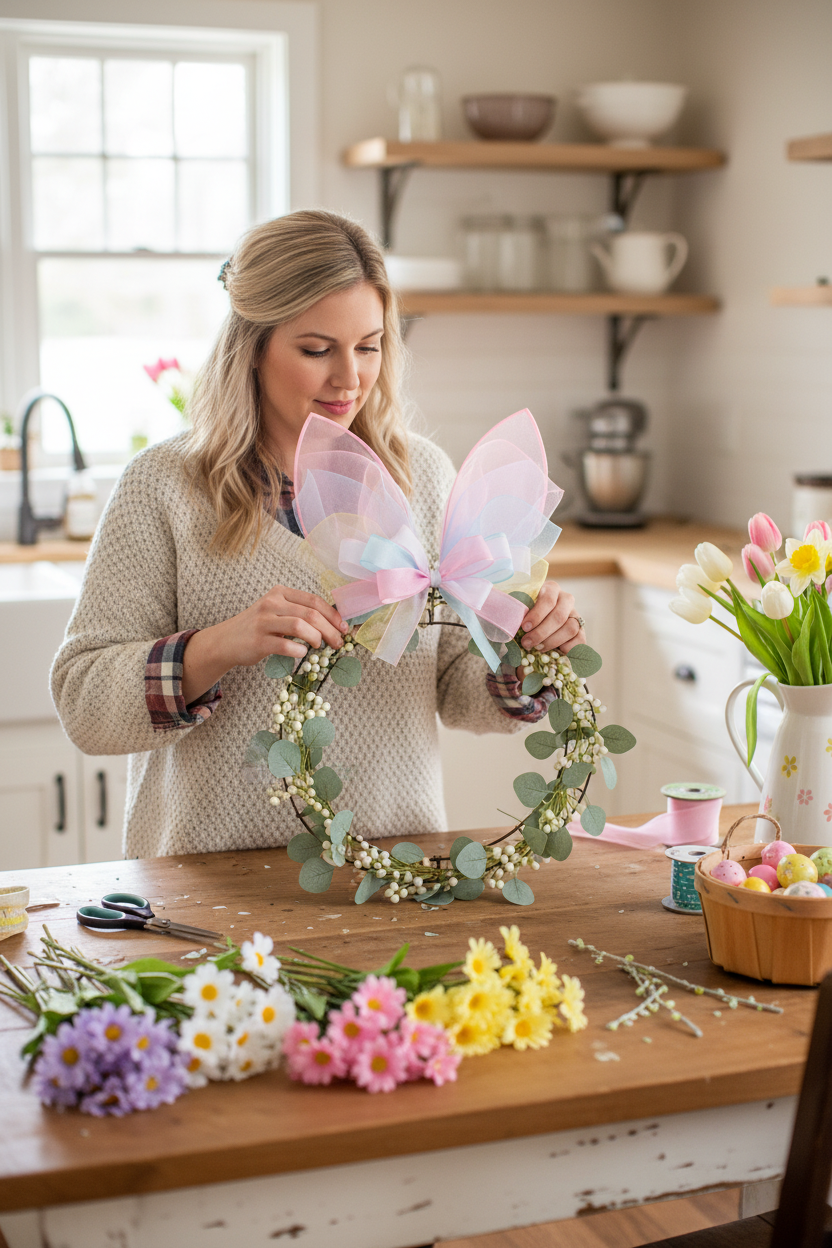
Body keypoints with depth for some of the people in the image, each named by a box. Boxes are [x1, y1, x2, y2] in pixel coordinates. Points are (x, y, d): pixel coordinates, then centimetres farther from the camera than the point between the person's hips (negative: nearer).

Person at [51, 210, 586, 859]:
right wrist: (217, 647, -21)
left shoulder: (423, 472, 7)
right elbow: (81, 700, -5)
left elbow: (461, 693, 10)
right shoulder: (163, 486, -3)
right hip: (217, 875, -5)